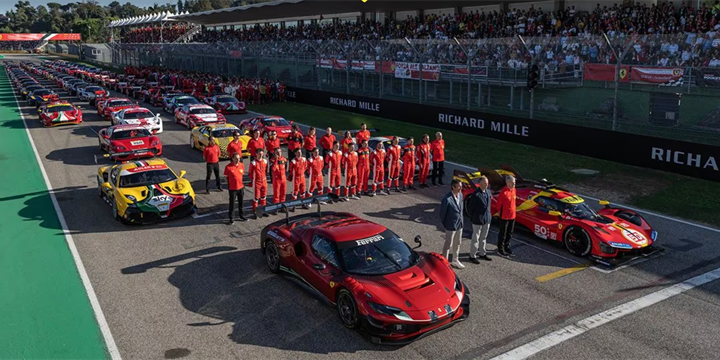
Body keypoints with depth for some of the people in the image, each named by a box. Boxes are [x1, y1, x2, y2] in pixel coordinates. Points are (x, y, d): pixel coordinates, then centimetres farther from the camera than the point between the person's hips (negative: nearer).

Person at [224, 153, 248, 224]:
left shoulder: (242, 165, -3)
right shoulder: (228, 167, -18)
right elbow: (226, 177, -5)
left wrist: (240, 182, 11)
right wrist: (229, 185, -2)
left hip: (240, 187, 5)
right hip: (232, 188, -5)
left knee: (241, 203, 18)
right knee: (232, 204, 6)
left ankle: (241, 216, 34)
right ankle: (231, 218, 19)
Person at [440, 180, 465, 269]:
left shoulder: (460, 194, -2)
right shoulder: (447, 199, -26)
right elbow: (442, 212, -14)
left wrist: (461, 220, 11)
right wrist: (444, 224, -4)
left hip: (460, 224, 8)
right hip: (451, 225, -7)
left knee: (457, 243, 21)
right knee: (448, 245, 6)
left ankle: (455, 261, 38)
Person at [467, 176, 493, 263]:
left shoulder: (488, 192, 1)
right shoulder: (476, 195, -21)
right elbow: (470, 207, -14)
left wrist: (489, 215, 11)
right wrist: (472, 217, -4)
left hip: (487, 219, 7)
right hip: (478, 220, -7)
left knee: (483, 238, 19)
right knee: (475, 239, 5)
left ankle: (482, 253, 34)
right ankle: (473, 256, 18)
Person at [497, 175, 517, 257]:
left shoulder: (513, 190, 2)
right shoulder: (504, 192, -22)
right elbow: (499, 203, -14)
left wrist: (513, 211, 13)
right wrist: (500, 213, -6)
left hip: (512, 215, 8)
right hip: (504, 216, -7)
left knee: (510, 233, 18)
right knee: (502, 234, 5)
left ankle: (507, 247, 33)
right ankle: (500, 249, 17)